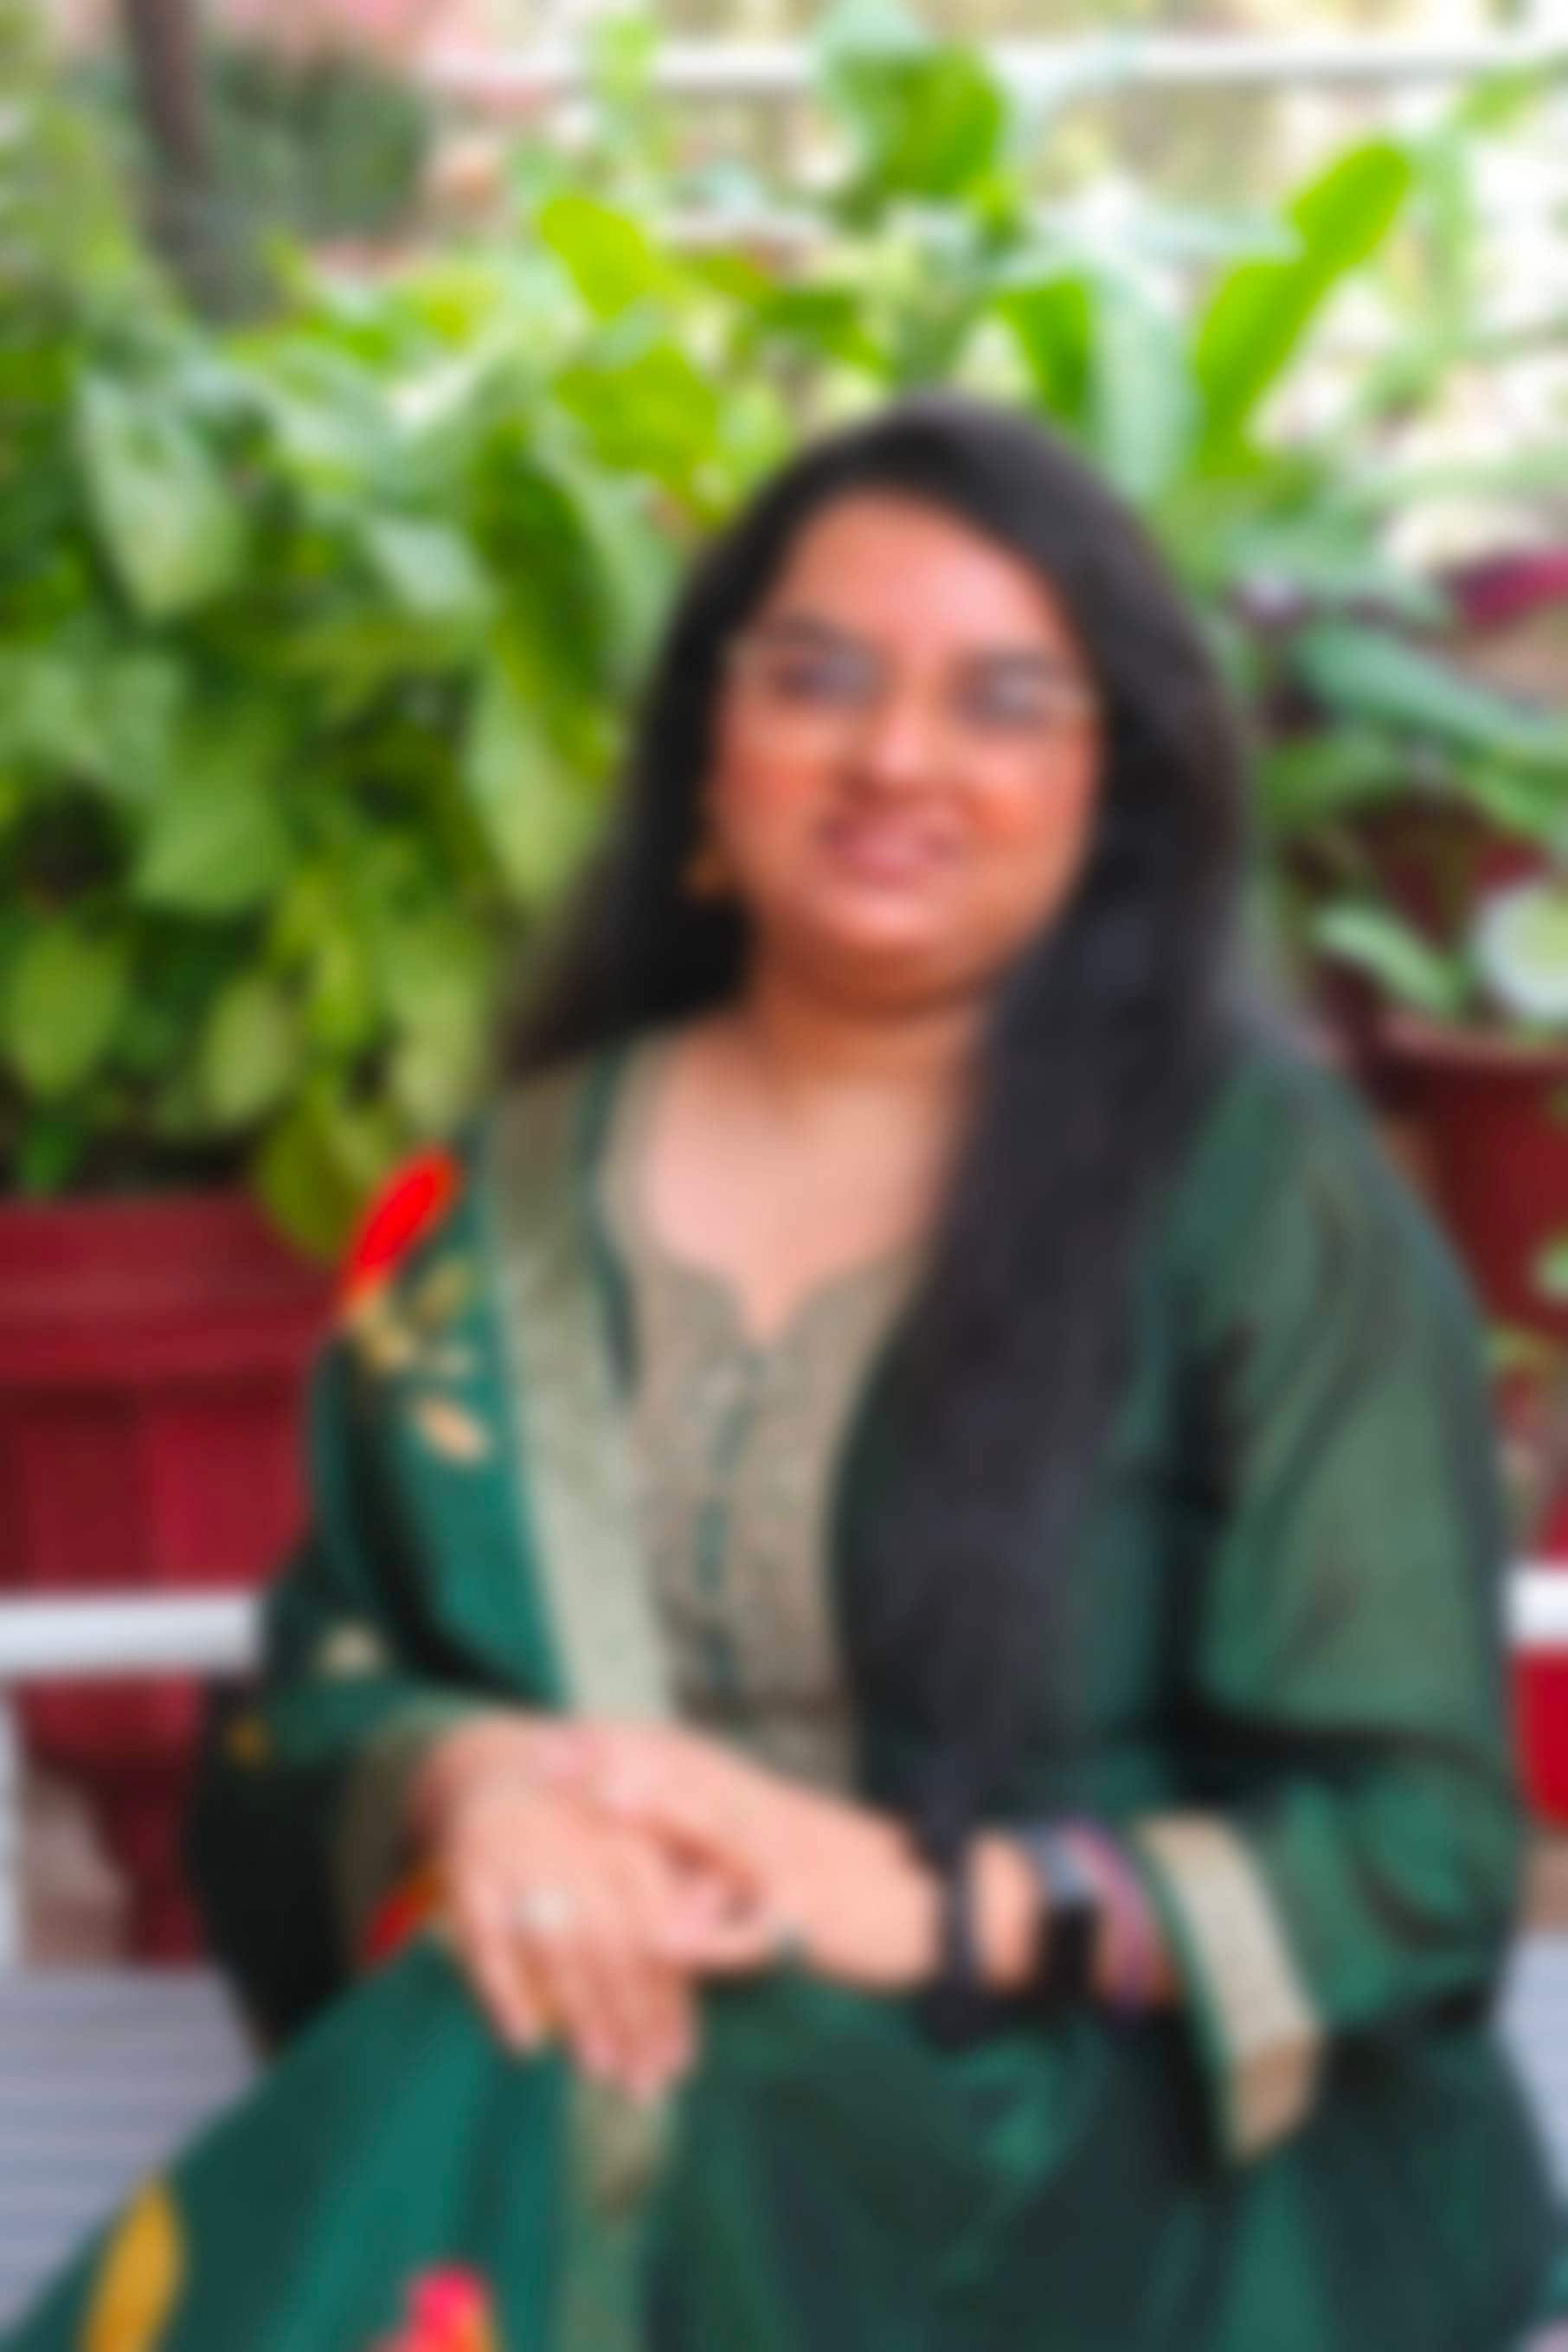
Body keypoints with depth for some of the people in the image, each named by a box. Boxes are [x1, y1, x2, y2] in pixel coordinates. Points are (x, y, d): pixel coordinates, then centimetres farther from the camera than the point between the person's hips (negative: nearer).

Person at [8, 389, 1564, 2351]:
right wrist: (458, 1782, -10)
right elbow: (314, 1693, 15)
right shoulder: (511, 1204, 14)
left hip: (1094, 2163, -3)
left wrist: (936, 1906, -16)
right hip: (568, 2055, 3)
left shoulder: (1263, 1194, 2)